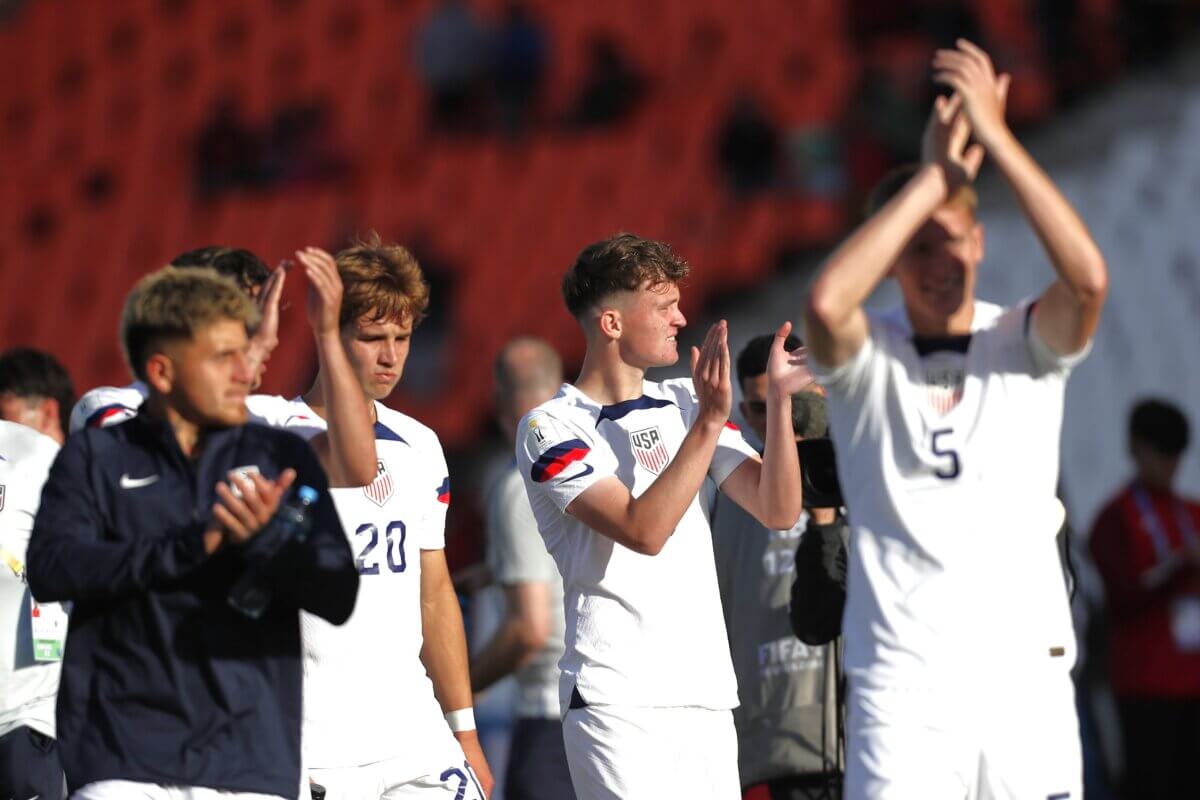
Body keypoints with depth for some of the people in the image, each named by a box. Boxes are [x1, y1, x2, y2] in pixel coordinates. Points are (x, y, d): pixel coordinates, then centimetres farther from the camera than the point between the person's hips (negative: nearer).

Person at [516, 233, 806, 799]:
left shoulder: (684, 403, 14)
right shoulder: (551, 428, -4)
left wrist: (779, 399, -6)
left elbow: (777, 510, 6)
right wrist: (709, 422, -19)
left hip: (707, 691, 6)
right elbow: (644, 530, -17)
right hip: (617, 702, -6)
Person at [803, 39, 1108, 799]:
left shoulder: (1026, 344, 6)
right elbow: (826, 303, -19)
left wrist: (995, 136, -16)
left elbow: (1089, 279, -16)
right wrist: (935, 174, -15)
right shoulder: (865, 358, 4)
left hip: (1028, 677, 1)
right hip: (902, 686, -1)